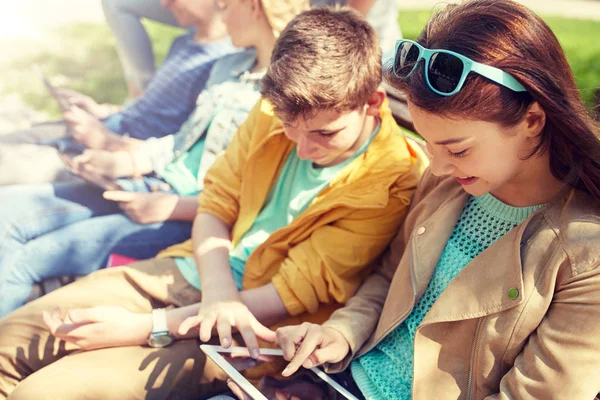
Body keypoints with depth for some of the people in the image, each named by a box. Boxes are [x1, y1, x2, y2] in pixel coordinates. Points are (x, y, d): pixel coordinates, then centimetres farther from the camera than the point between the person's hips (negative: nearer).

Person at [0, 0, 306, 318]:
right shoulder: (229, 66, 13)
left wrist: (172, 207, -18)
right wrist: (122, 162, 4)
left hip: (189, 218, -9)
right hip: (149, 185, 9)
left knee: (29, 259, -15)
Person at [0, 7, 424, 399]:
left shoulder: (388, 184, -20)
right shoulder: (274, 111, -5)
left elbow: (289, 298, -18)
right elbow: (214, 208, 3)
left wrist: (142, 328, -19)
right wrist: (217, 290, -20)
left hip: (256, 328, -5)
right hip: (198, 269, 6)